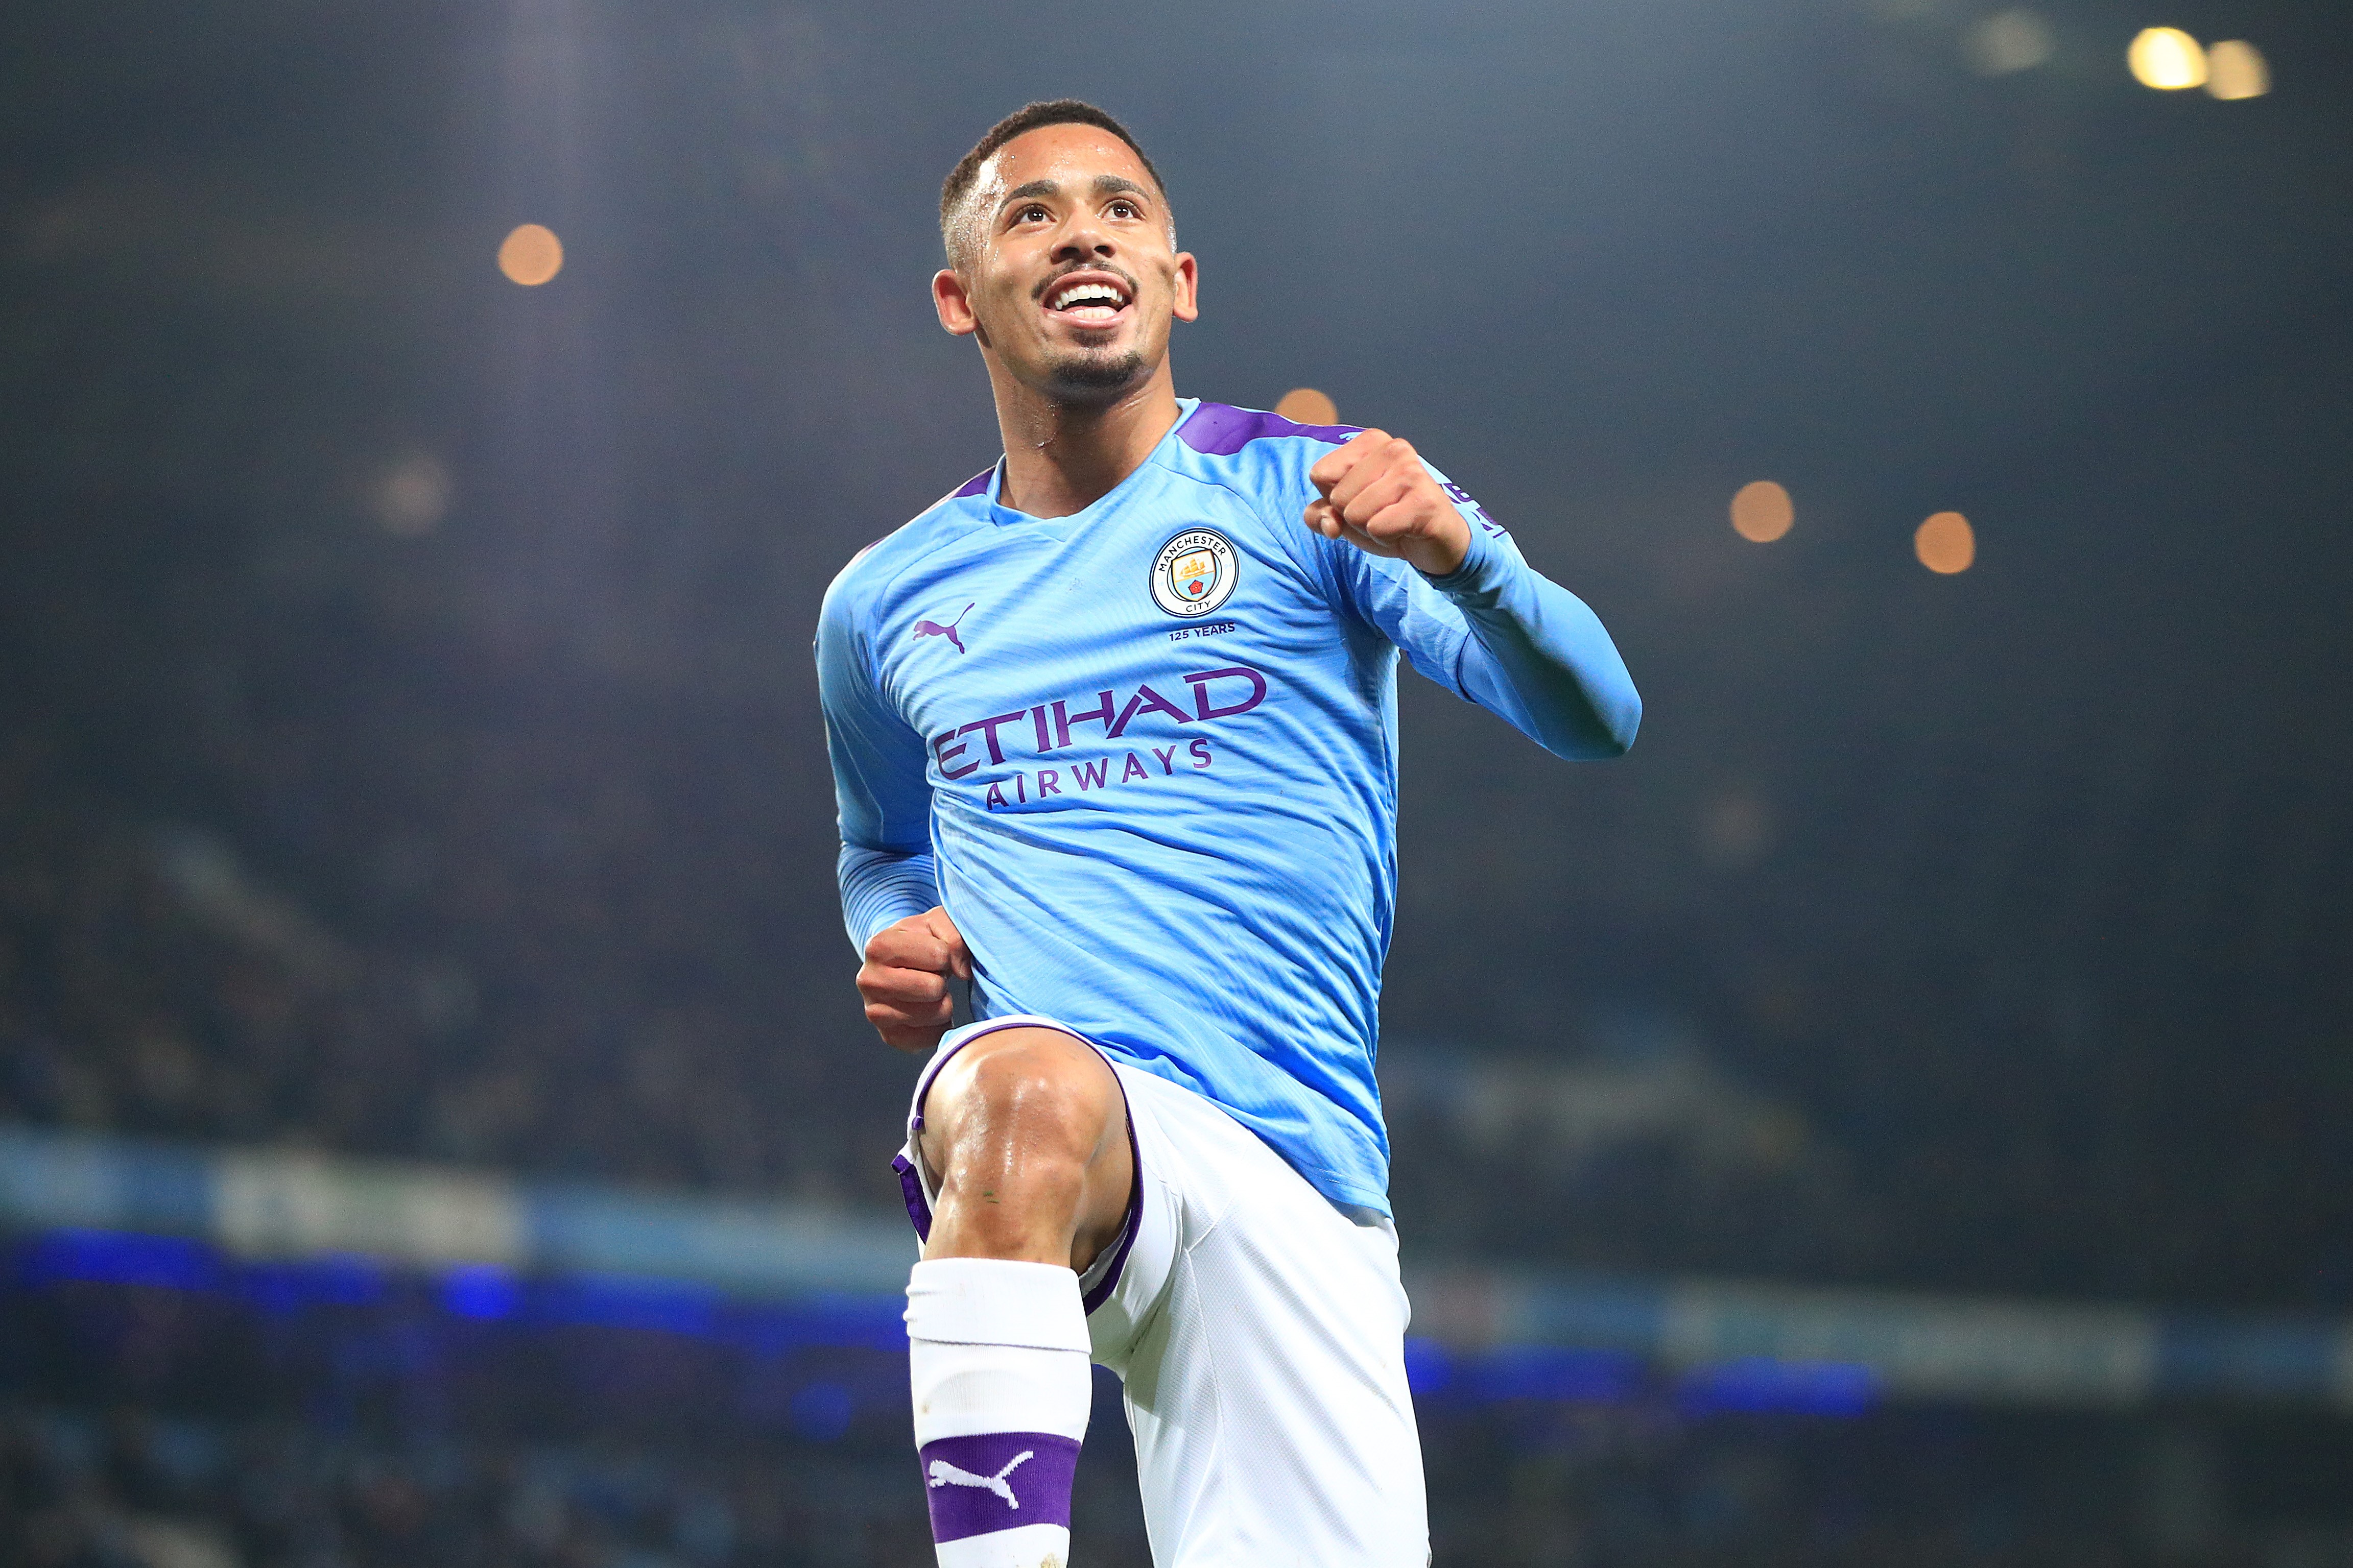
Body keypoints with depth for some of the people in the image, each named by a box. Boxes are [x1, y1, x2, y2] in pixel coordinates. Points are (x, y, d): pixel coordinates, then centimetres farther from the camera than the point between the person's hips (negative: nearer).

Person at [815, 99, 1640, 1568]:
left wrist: (1461, 552, -25)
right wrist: (895, 948, 10)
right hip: (1032, 1121, 0)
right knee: (1034, 1087, -37)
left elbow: (1592, 718, -4)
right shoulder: (882, 605, 16)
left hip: (1300, 1181, 1)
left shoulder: (1304, 493, 6)